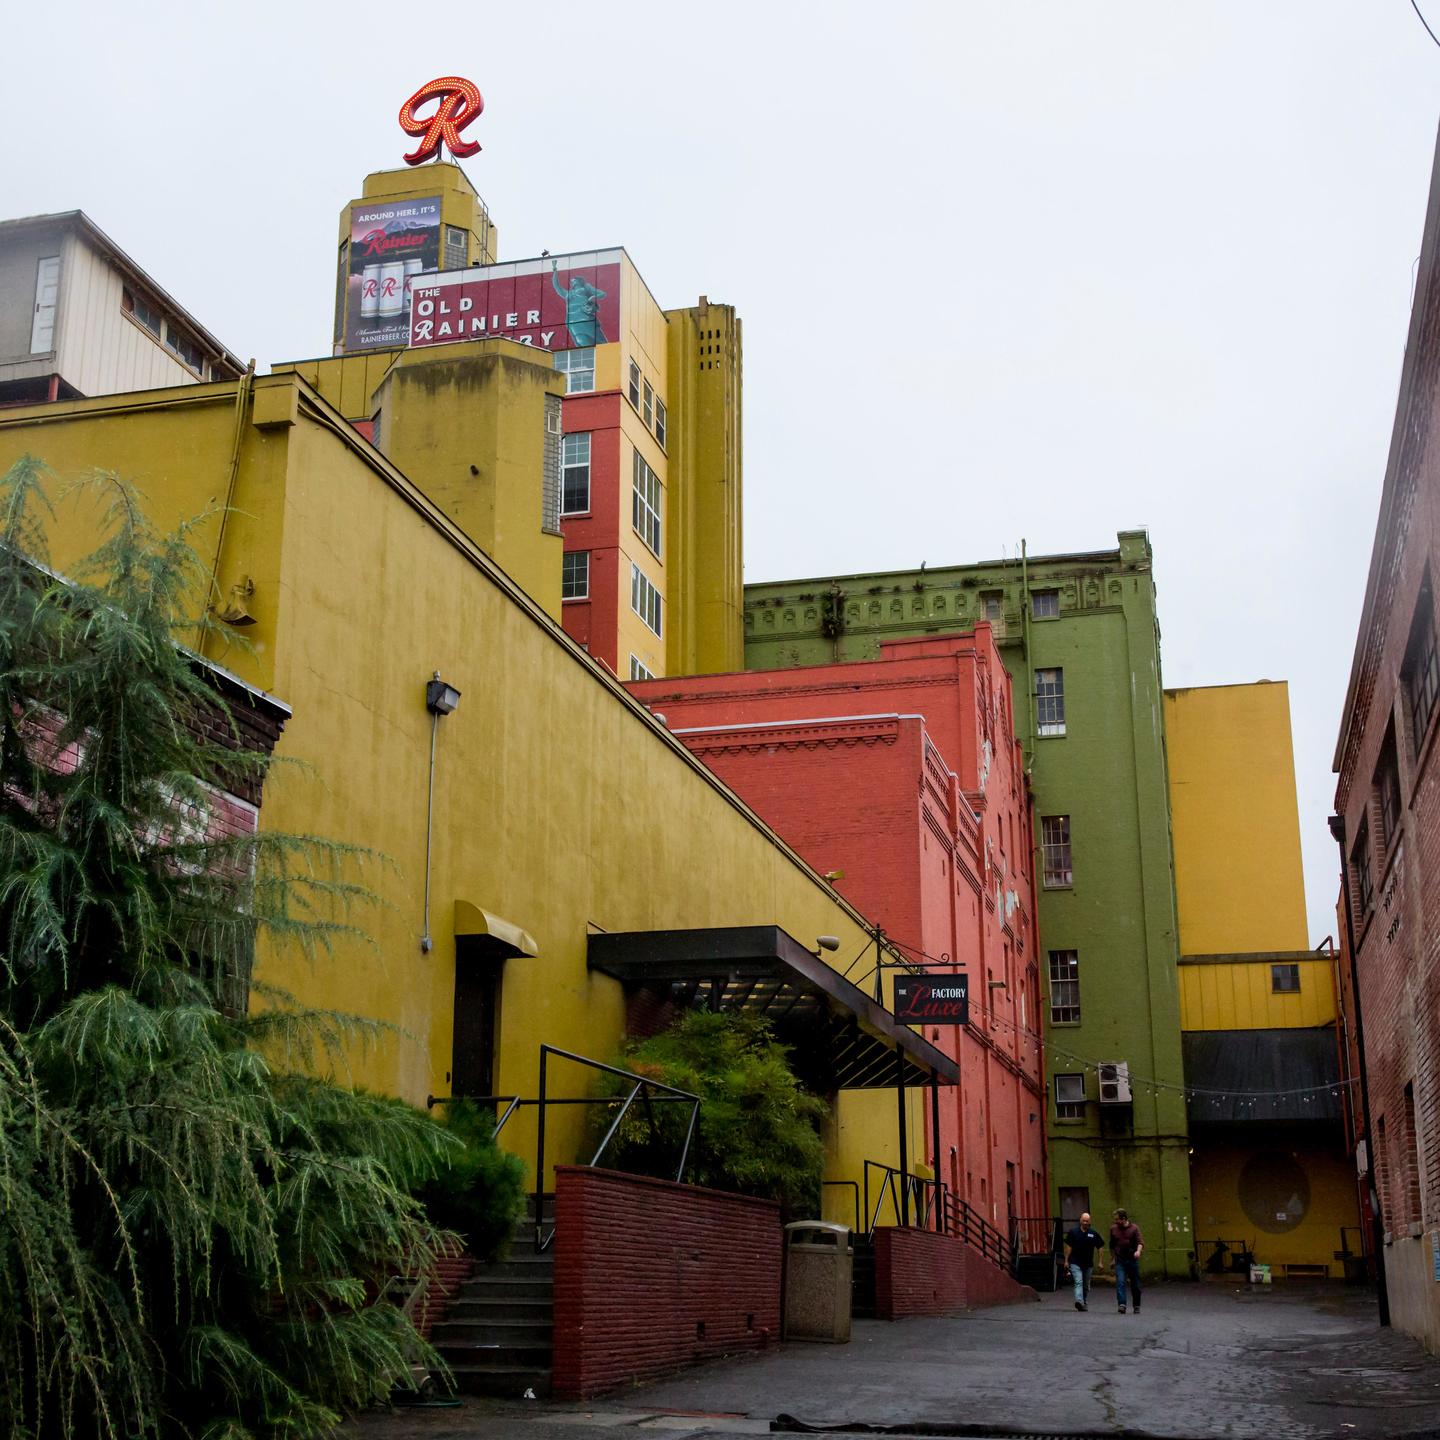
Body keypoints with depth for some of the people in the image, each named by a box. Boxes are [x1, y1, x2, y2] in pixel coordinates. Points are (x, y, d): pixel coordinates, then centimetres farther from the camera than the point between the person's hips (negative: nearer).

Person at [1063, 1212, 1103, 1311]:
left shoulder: (1094, 1233, 3)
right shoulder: (1073, 1231, -1)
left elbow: (1099, 1248, 8)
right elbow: (1068, 1247, 2)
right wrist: (1066, 1260, 0)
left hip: (1088, 1263, 3)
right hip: (1075, 1263, -3)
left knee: (1086, 1285, 12)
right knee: (1078, 1282, -17)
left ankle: (1085, 1304, 24)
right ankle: (1079, 1301, -30)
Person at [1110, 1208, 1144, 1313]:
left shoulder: (1134, 1228, -1)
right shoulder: (1113, 1229, 8)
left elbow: (1140, 1241, -12)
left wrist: (1138, 1251, -31)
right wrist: (1113, 1258, 19)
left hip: (1132, 1260, -1)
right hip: (1120, 1261, 1)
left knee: (1135, 1285, 7)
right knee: (1120, 1282, -16)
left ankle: (1137, 1306, 22)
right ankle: (1122, 1304, -24)